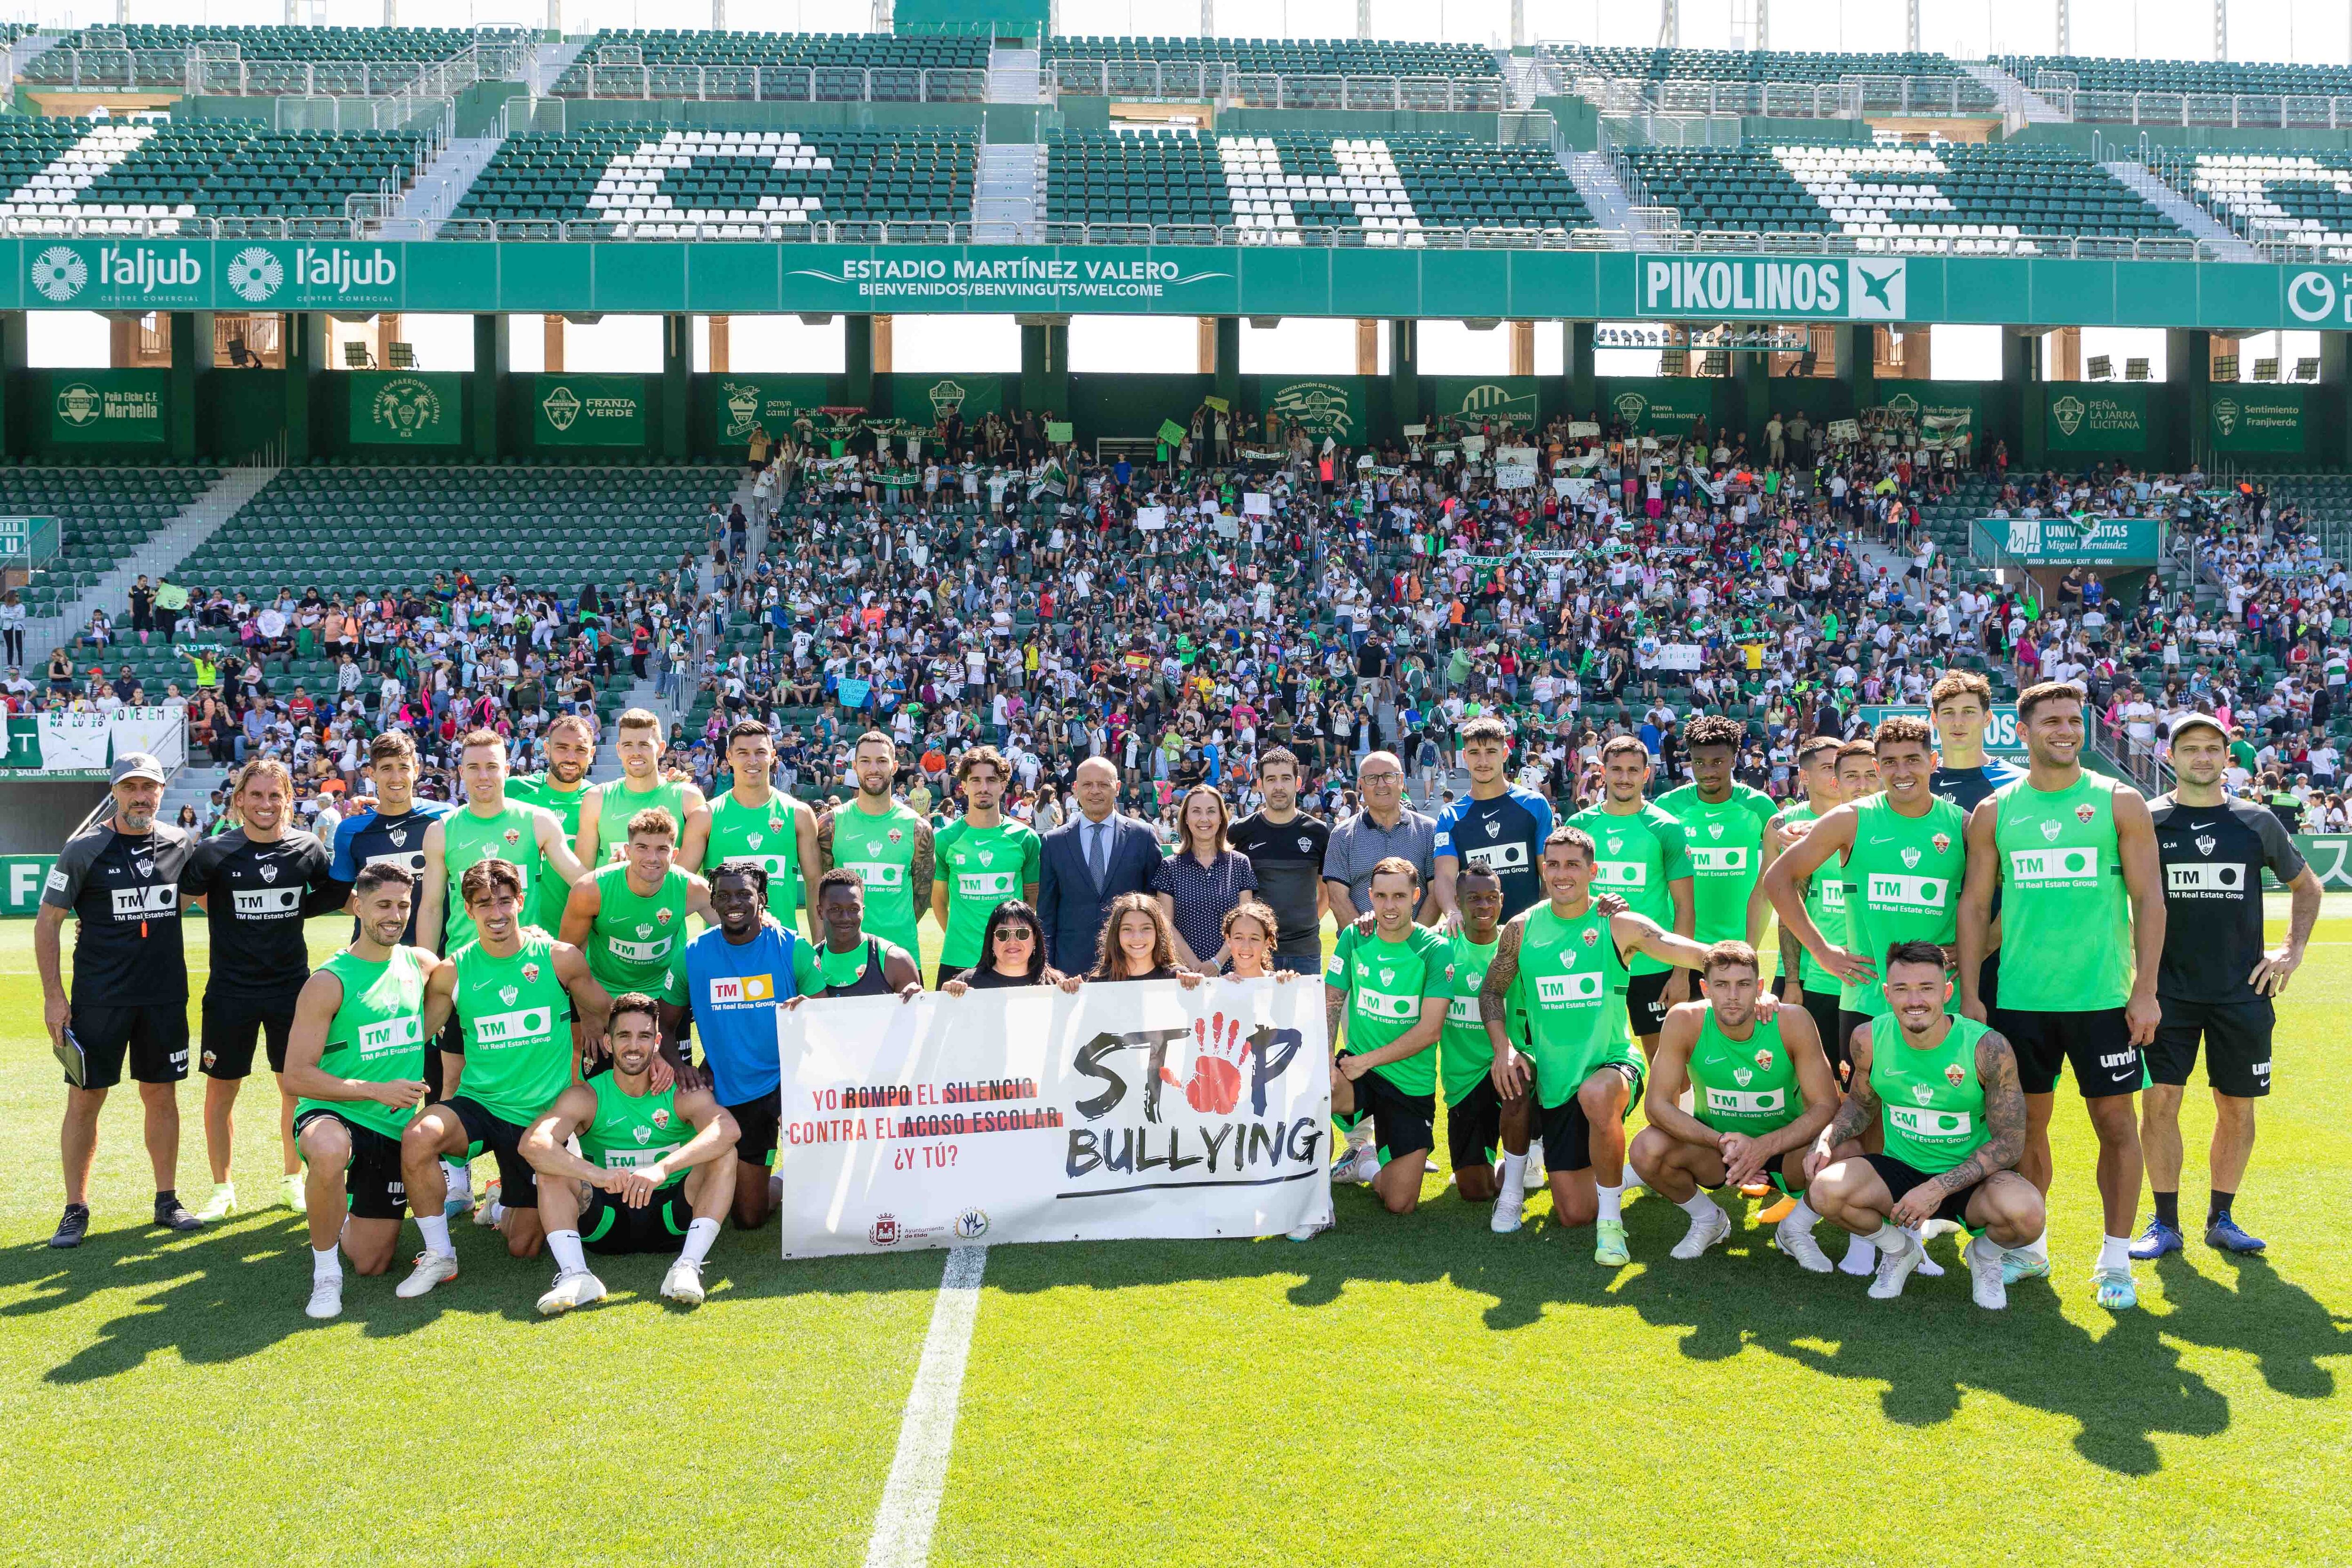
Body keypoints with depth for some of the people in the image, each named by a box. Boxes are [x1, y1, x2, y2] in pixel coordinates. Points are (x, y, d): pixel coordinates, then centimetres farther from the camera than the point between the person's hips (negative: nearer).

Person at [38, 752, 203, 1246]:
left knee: (162, 1095, 9)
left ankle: (167, 1200, 20)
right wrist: (53, 996, -6)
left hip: (165, 996, 3)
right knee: (84, 1100, 2)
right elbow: (47, 922, -2)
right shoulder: (85, 849, -5)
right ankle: (76, 1209, 14)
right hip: (98, 998, -3)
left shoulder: (181, 844, 4)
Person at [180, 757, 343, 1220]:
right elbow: (184, 892, 3)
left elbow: (337, 894, 12)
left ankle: (293, 1180, 24)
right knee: (221, 1089, 6)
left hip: (292, 985, 1)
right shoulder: (215, 852, -7)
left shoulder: (308, 848, -1)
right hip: (230, 988, -1)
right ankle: (222, 1189, 21)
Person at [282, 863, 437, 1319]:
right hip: (332, 1115, -4)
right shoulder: (328, 983, -12)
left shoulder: (421, 965, 3)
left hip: (395, 1129, 5)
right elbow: (295, 1077, -14)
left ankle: (352, 1210, 41)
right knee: (330, 1151, -42)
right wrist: (376, 1091, -22)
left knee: (372, 1263, 6)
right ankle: (325, 1270, -19)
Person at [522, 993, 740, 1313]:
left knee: (723, 1155, -23)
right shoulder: (585, 1097, -5)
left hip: (674, 1216, -1)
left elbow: (727, 1128, -30)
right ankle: (574, 1275, -33)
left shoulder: (683, 1093, -7)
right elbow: (532, 1143, -24)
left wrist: (663, 1168, -44)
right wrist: (597, 1174, -41)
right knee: (551, 1166, -19)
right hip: (608, 1221, 1)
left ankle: (689, 1267, -34)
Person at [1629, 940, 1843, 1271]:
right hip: (1713, 1145, 0)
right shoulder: (1685, 1021, -20)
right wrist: (1722, 1142, -33)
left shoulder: (1793, 1021, -21)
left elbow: (1826, 1106, -19)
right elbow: (1657, 1104, -20)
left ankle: (1796, 1229, 4)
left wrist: (1766, 1146, -34)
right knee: (1647, 1149, -28)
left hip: (1784, 1149, 0)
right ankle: (1707, 1220, 7)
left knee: (1847, 1153, -30)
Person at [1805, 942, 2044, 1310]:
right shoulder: (1870, 1040, -11)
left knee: (2025, 1211, -35)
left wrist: (1939, 1188, -25)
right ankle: (1899, 1249, 9)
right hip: (1899, 1170, 2)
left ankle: (1984, 1256, 6)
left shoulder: (1988, 1048, -20)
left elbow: (2009, 1142, -15)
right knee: (1826, 1189, -27)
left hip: (1970, 1180, -2)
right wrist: (1826, 1142, -10)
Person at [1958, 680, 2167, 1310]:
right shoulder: (1994, 812, 5)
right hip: (2021, 998, 2)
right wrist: (1969, 993, 2)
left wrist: (2146, 990, -7)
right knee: (2028, 1122, 9)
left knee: (2117, 1123, 3)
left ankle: (2116, 1257, 17)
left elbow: (2149, 899, -1)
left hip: (2104, 998, -1)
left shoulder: (2119, 802, 1)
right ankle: (2029, 1246, 24)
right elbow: (1975, 905, 7)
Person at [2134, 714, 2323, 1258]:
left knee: (2237, 1109, 7)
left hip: (2242, 991, 2)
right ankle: (2165, 1223, 7)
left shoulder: (2257, 822, 6)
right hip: (2168, 990, -2)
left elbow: (2306, 886, 20)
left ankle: (2221, 1219, 23)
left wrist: (2292, 952, 9)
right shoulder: (2146, 820, -1)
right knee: (2160, 1102, -6)